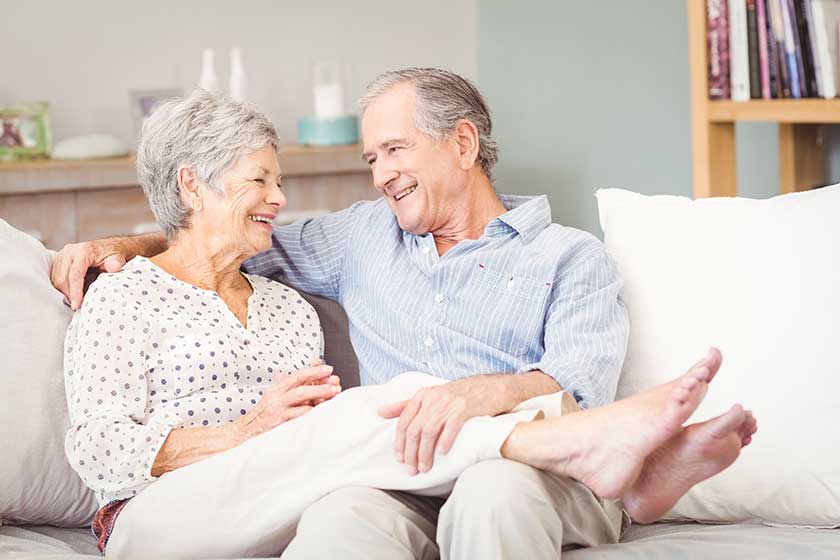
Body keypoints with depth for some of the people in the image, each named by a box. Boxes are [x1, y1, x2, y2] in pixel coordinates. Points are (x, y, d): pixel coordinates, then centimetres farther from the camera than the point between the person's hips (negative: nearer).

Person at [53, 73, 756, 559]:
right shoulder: (366, 236, 30)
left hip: (537, 482, -3)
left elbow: (579, 385, -4)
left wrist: (486, 390, -25)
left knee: (494, 487, -41)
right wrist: (123, 244, 20)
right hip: (406, 485, 3)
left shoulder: (572, 257, 15)